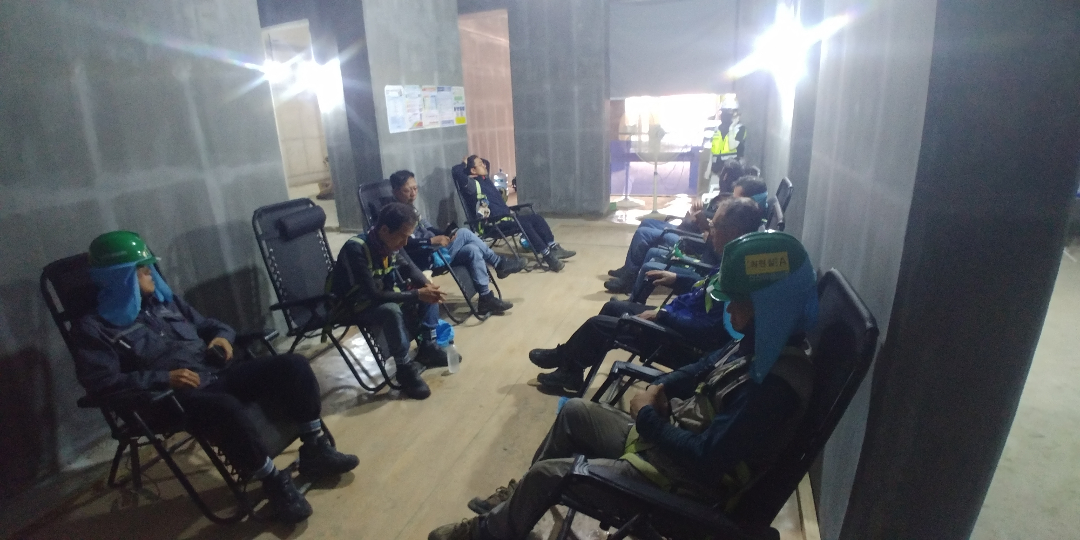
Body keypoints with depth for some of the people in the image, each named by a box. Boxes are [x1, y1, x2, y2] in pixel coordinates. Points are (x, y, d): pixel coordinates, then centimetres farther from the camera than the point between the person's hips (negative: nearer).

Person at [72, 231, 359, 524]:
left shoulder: (164, 301, 21)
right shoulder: (94, 326, 2)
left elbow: (209, 325, 29)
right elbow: (101, 382, -10)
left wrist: (222, 336, 5)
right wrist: (163, 378, -19)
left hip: (219, 375, 7)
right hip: (176, 397, -6)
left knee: (292, 364, -15)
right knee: (226, 408, -41)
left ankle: (314, 450, -7)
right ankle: (275, 482, -21)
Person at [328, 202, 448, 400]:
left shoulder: (389, 241, -10)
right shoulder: (356, 249, -32)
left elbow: (408, 266, 5)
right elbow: (374, 295, -34)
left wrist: (426, 284, -16)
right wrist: (417, 294, -34)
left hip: (379, 295, 8)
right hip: (351, 306, -8)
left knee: (428, 293, -3)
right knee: (391, 310, -36)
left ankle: (427, 347, 5)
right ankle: (405, 369, -20)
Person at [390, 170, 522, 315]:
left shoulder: (411, 208, 16)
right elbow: (406, 244, -26)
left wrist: (444, 235, -1)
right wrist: (433, 241, -33)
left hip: (433, 252, 10)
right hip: (426, 259, -10)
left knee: (472, 250, -5)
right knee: (464, 234, -20)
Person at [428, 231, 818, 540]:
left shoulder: (776, 383, -31)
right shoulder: (762, 344, -2)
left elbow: (704, 459, -32)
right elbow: (709, 366, 16)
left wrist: (646, 415, -19)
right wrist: (662, 387, -2)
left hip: (686, 480, -9)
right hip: (668, 436, 9)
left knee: (546, 474, -7)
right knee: (575, 411, 15)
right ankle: (520, 498, 33)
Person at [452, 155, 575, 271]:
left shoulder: (485, 179, 17)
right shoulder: (473, 184, -10)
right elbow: (456, 171, -28)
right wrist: (465, 164, -8)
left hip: (506, 216, 10)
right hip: (493, 223, -10)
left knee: (536, 218, -2)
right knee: (524, 223, -30)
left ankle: (554, 249, -5)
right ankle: (548, 256, -26)